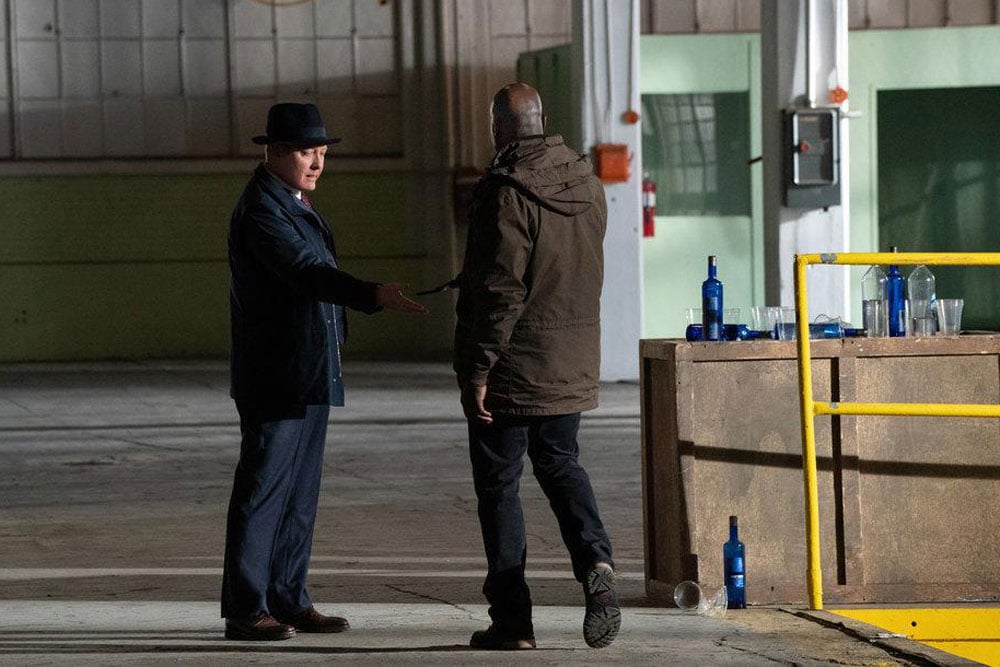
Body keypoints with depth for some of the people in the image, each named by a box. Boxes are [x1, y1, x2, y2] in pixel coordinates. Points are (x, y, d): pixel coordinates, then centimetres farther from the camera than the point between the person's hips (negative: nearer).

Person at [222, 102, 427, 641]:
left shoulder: (295, 205, 17)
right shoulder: (260, 210, -15)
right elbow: (304, 271, -28)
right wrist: (374, 295, -39)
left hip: (311, 376, 10)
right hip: (276, 377, -10)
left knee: (300, 493, 12)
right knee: (262, 490, -7)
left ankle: (288, 600, 18)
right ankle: (245, 610, -4)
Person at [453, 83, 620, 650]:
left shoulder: (506, 192, -18)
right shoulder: (586, 183, 5)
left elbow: (500, 289, -21)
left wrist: (478, 369, -18)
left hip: (511, 368, -6)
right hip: (572, 364, 7)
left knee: (499, 485, 4)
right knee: (561, 465, 21)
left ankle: (513, 618, 5)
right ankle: (596, 562, -5)